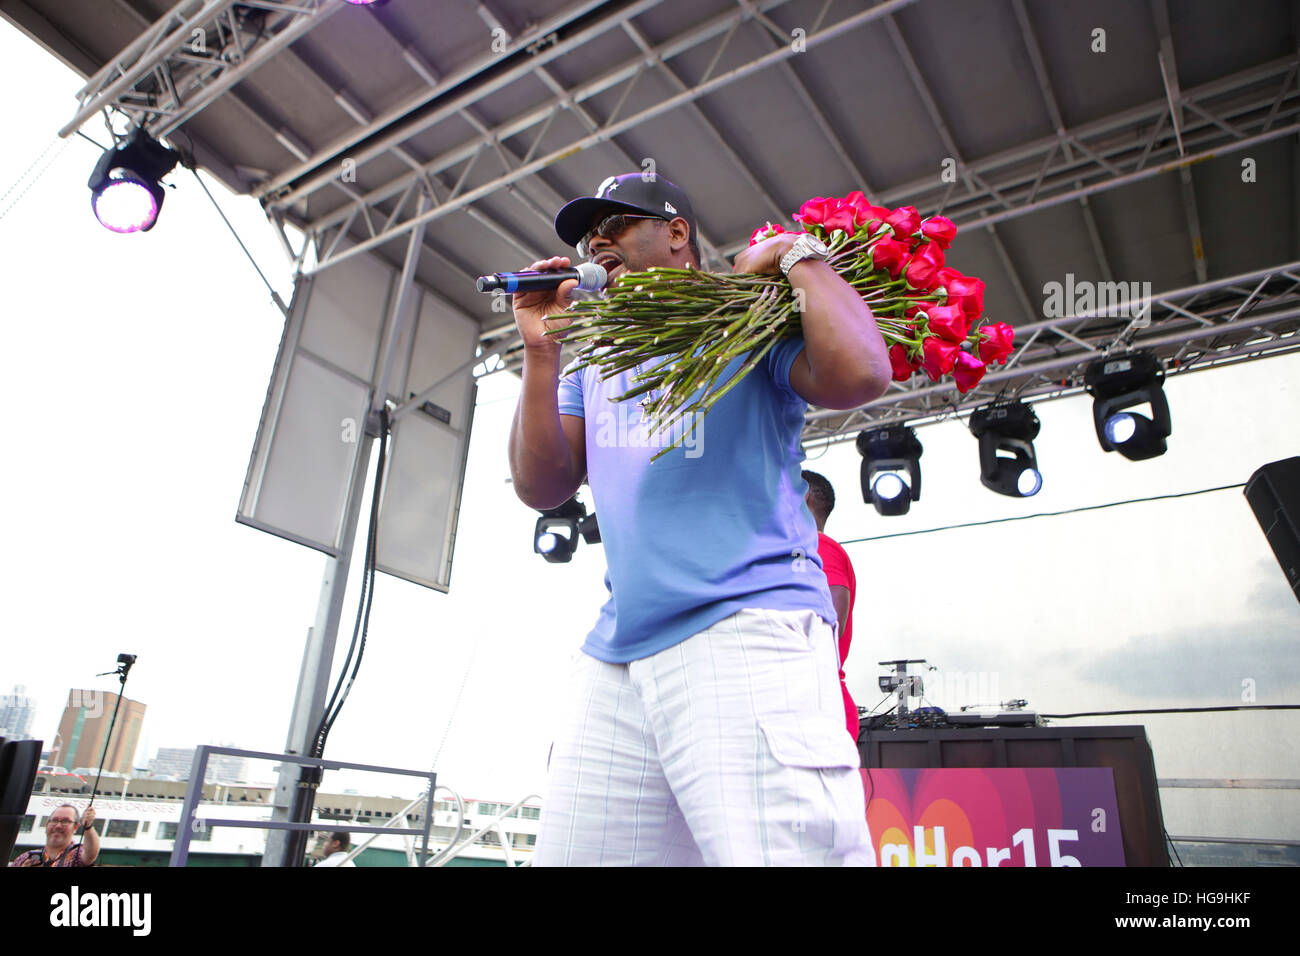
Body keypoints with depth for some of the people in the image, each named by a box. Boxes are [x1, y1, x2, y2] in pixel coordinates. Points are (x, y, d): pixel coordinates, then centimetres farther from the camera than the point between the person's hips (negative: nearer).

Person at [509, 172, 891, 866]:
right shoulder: (595, 360, 23)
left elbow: (859, 376, -14)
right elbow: (542, 488, 12)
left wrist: (797, 256, 0)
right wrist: (541, 351, 3)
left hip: (745, 632, -5)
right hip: (612, 656, 6)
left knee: (783, 847, -15)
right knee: (567, 854, 7)